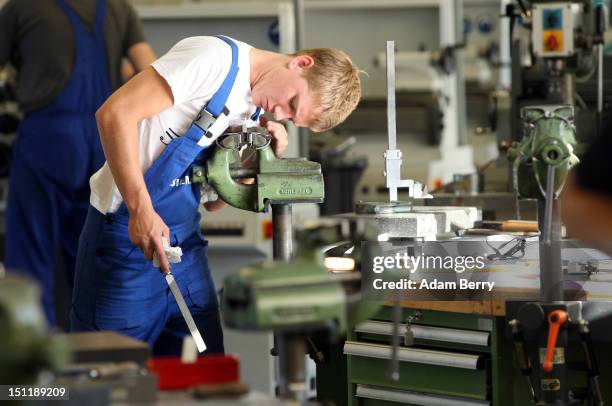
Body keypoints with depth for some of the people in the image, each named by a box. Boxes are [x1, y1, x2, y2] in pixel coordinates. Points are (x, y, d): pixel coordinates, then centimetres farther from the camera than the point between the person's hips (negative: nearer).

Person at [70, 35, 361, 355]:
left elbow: (212, 200, 11)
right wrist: (142, 210, -29)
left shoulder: (254, 112, 8)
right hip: (129, 231, -8)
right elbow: (115, 113, -24)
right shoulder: (216, 58, -17)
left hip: (184, 238, 8)